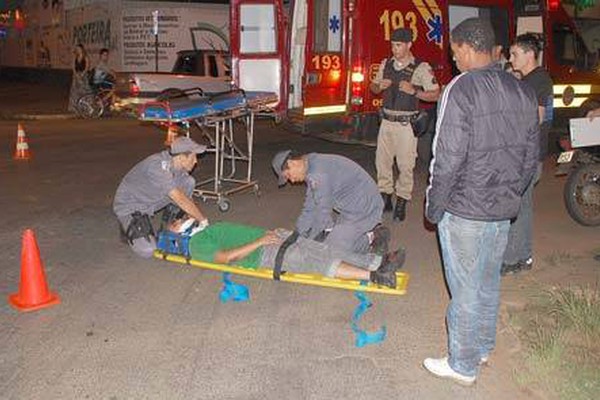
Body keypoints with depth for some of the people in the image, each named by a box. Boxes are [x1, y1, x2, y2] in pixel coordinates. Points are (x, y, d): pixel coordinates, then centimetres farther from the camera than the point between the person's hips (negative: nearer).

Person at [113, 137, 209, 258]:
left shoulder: (177, 164, -10)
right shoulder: (158, 166, -34)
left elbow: (186, 196, 1)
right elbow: (180, 199, -35)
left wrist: (194, 218, -8)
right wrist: (203, 220, -28)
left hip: (150, 202, 7)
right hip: (129, 206, -7)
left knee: (188, 182, -10)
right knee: (148, 250, -25)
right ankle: (129, 228, 6)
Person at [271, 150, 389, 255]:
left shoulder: (317, 173, -22)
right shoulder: (311, 168, 11)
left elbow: (323, 210, -17)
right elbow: (310, 208, 17)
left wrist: (308, 241, -4)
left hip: (362, 211, -10)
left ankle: (370, 239, -3)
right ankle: (372, 232, 12)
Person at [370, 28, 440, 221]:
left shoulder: (421, 68, -6)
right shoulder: (386, 64, 9)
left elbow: (435, 95, -6)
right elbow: (373, 87, 20)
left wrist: (414, 91, -20)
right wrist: (380, 86, -3)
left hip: (406, 124, -5)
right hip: (387, 121, 5)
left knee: (405, 164, -1)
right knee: (382, 160, 8)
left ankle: (401, 203, 10)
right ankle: (385, 198, 20)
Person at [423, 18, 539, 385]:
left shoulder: (462, 89, -17)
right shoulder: (523, 92, 5)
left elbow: (449, 157, -20)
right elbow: (531, 155, 10)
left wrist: (434, 207, -9)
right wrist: (511, 194, 19)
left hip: (464, 210, -7)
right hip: (504, 210, 7)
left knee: (466, 288, 5)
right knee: (489, 282, 21)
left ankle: (463, 366, 19)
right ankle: (483, 346, 39)